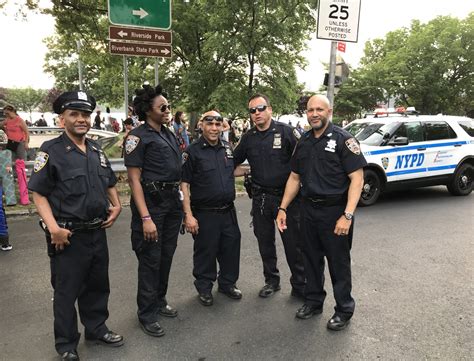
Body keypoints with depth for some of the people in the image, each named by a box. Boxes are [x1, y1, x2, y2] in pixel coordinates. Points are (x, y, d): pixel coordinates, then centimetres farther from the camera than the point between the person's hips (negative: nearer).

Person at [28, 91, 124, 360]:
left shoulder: (96, 150, 8)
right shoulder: (51, 151, -11)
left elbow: (110, 183, 19)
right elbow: (39, 193, -12)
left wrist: (116, 205, 3)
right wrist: (53, 229, -20)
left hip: (98, 232, 6)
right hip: (69, 236, -6)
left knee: (98, 286, 20)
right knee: (67, 292, 11)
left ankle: (96, 329, 41)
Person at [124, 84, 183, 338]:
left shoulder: (168, 134, 12)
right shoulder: (138, 137, -10)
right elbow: (134, 179, -14)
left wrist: (182, 204, 13)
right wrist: (145, 218, -20)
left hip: (173, 201, 7)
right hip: (151, 202, -7)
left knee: (166, 256, 16)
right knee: (150, 260, 3)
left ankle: (159, 302, 34)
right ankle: (147, 315, 19)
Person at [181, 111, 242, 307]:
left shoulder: (227, 148, 8)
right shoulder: (192, 151, -9)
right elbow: (184, 184, -11)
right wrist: (188, 214, -16)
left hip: (228, 211, 5)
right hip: (204, 214, -5)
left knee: (231, 248, 14)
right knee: (205, 252, 7)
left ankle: (228, 283, 35)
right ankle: (204, 287, 28)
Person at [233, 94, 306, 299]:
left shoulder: (285, 131, -6)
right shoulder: (248, 138, 8)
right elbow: (233, 162, 20)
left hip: (286, 195, -4)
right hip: (260, 197, 5)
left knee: (294, 243, 3)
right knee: (265, 242, 15)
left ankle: (300, 286, 18)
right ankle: (271, 281, 33)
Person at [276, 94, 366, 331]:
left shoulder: (343, 139, -9)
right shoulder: (303, 142, 9)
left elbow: (357, 178, -14)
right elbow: (294, 178, 14)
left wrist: (347, 215, -21)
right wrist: (283, 208, 7)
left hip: (335, 211, -5)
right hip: (309, 210, 6)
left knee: (338, 263, 7)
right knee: (311, 259, 16)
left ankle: (344, 309, 26)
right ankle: (314, 301, 35)